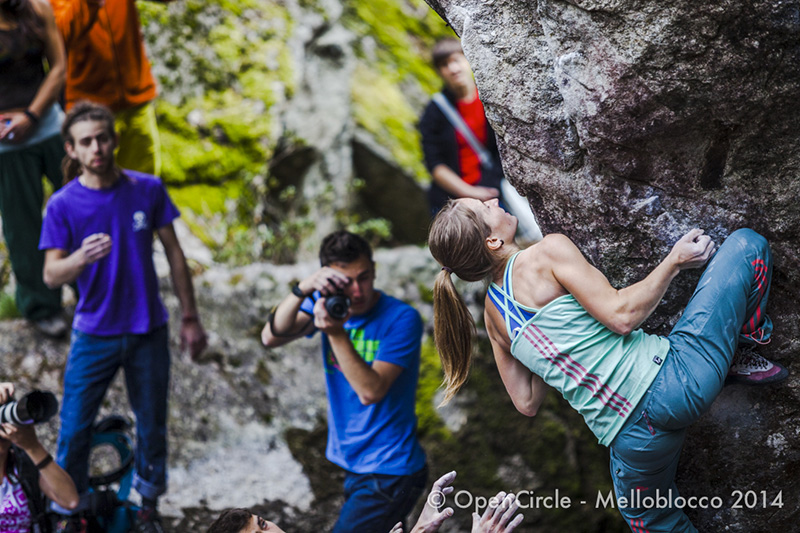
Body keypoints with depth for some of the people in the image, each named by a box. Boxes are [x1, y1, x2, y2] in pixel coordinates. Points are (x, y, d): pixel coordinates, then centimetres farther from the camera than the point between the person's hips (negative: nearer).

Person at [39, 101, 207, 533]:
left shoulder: (148, 189, -4)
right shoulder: (63, 205, -9)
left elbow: (173, 253, 4)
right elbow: (51, 275, -13)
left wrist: (190, 317, 6)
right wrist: (81, 258, -36)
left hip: (148, 331, 2)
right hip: (94, 334, -1)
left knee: (152, 425, 12)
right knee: (74, 429, -2)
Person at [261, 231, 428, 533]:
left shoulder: (402, 319, -17)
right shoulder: (327, 303, 1)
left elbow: (370, 392, -24)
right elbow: (271, 338, -14)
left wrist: (336, 333, -34)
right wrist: (303, 289, -29)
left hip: (389, 474, -7)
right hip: (355, 466, 7)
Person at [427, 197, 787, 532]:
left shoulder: (494, 315, 13)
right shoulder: (548, 251, -8)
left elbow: (527, 403, 16)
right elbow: (621, 316, -16)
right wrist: (674, 261, -2)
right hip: (670, 379, -6)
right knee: (746, 244, 7)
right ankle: (755, 352, 22)